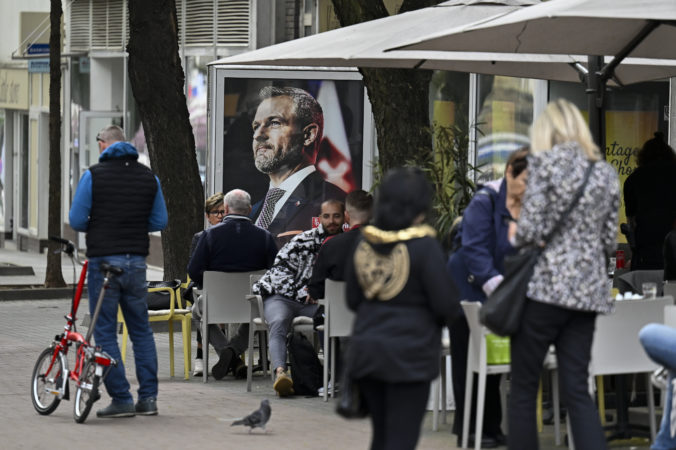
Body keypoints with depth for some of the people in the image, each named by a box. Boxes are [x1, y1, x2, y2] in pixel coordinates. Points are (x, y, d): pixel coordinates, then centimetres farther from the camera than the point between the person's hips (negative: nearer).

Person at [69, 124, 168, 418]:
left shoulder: (93, 175, -6)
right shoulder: (149, 177, 7)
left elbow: (76, 220, -6)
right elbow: (159, 222, 9)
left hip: (103, 260, -4)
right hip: (136, 260, 4)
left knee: (105, 332, 2)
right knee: (141, 330, 13)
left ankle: (121, 399, -2)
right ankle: (148, 397, 10)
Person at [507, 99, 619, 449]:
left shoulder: (545, 161, -5)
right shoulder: (607, 173, 11)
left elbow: (531, 230, -12)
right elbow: (609, 242, 11)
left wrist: (516, 234, 10)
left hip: (545, 287, -5)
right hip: (587, 291, 5)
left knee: (523, 390, 5)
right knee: (577, 390, 4)